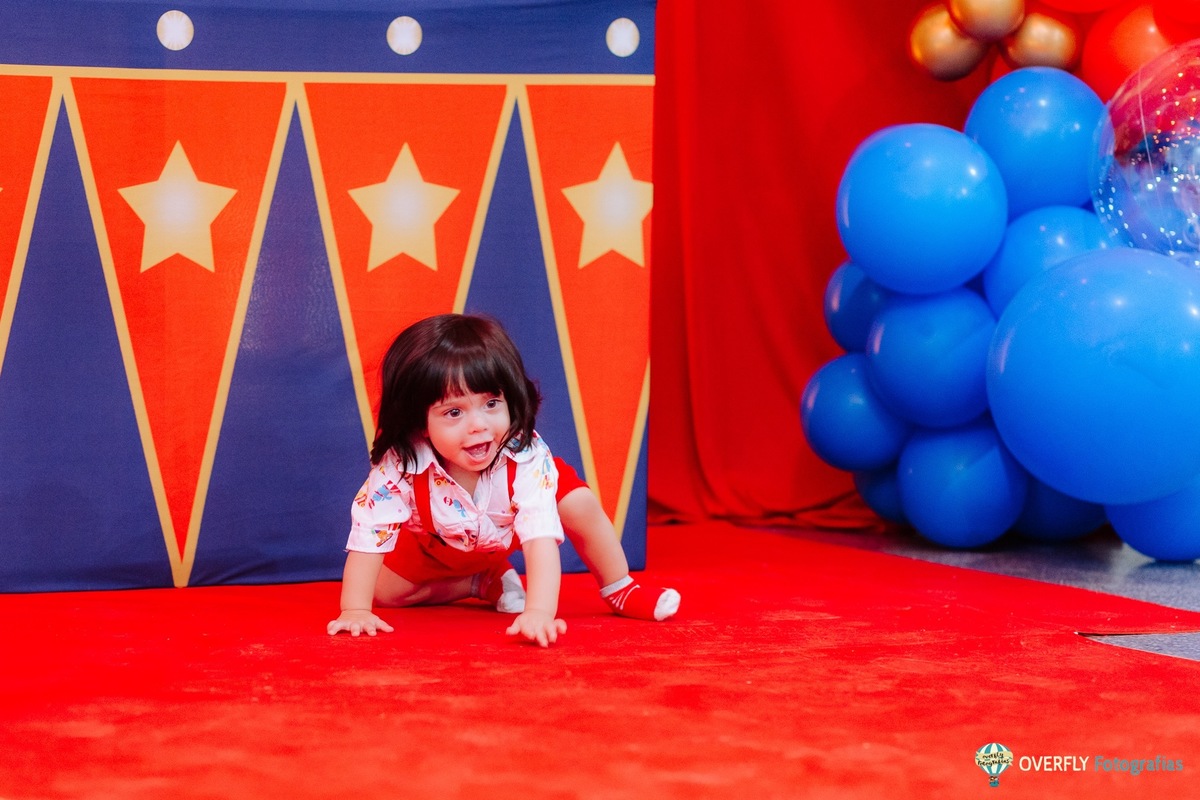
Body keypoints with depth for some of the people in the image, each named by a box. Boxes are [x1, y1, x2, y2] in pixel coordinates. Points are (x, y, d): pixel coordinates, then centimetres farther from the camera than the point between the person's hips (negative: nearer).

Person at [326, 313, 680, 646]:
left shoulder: (526, 458, -42)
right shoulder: (401, 467, -40)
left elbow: (541, 537, -50)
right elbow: (368, 534, -34)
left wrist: (538, 612, -63)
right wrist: (355, 611, -41)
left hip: (507, 536, -1)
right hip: (435, 547, 2)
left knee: (580, 503, -24)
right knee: (381, 589, -14)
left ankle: (621, 591, 1)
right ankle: (485, 583, 5)